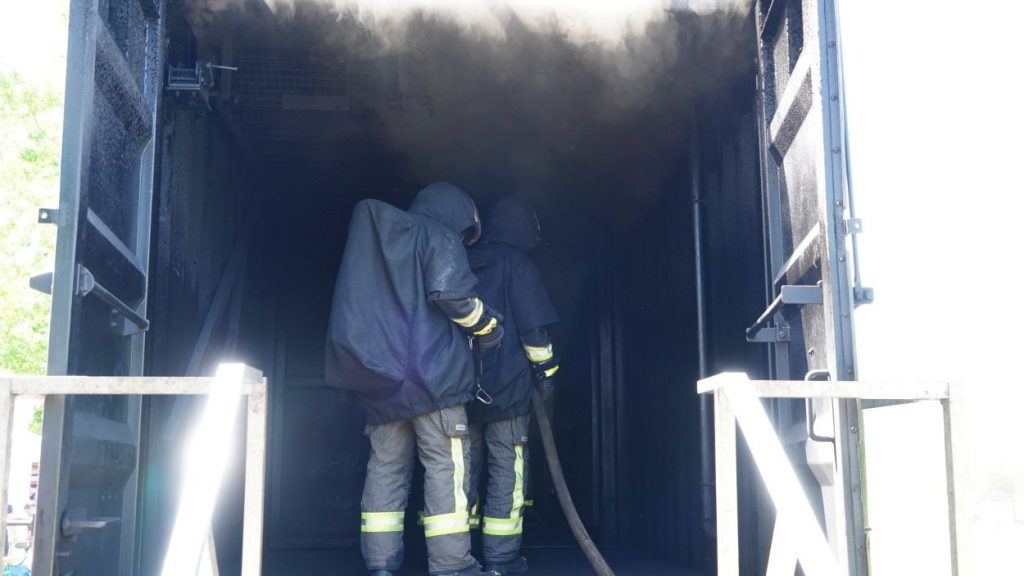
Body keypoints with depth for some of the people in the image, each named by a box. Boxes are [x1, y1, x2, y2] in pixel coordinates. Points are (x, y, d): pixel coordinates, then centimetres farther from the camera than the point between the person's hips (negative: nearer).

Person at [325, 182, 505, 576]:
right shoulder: (439, 237, 0)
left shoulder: (378, 238, 22)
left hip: (377, 377, 7)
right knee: (446, 467, -3)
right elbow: (451, 292, -16)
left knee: (386, 467, 7)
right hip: (432, 374, -7)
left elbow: (366, 306, 23)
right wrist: (487, 325, -3)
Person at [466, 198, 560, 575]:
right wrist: (545, 369, -1)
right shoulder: (518, 266, -4)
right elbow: (534, 326, -10)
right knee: (507, 472, 0)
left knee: (464, 469, 11)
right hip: (506, 387, -6)